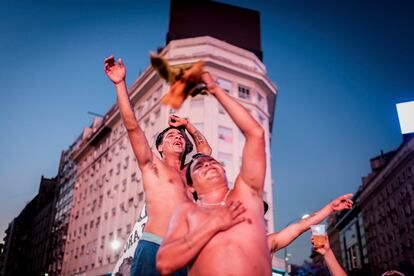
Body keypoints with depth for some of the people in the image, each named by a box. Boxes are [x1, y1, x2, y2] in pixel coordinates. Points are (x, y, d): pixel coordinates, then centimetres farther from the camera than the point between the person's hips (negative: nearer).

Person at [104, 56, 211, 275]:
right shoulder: (152, 165, 12)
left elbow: (205, 149, 42)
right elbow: (132, 127, 2)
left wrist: (187, 125, 38)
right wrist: (120, 84, -2)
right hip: (153, 248, -5)